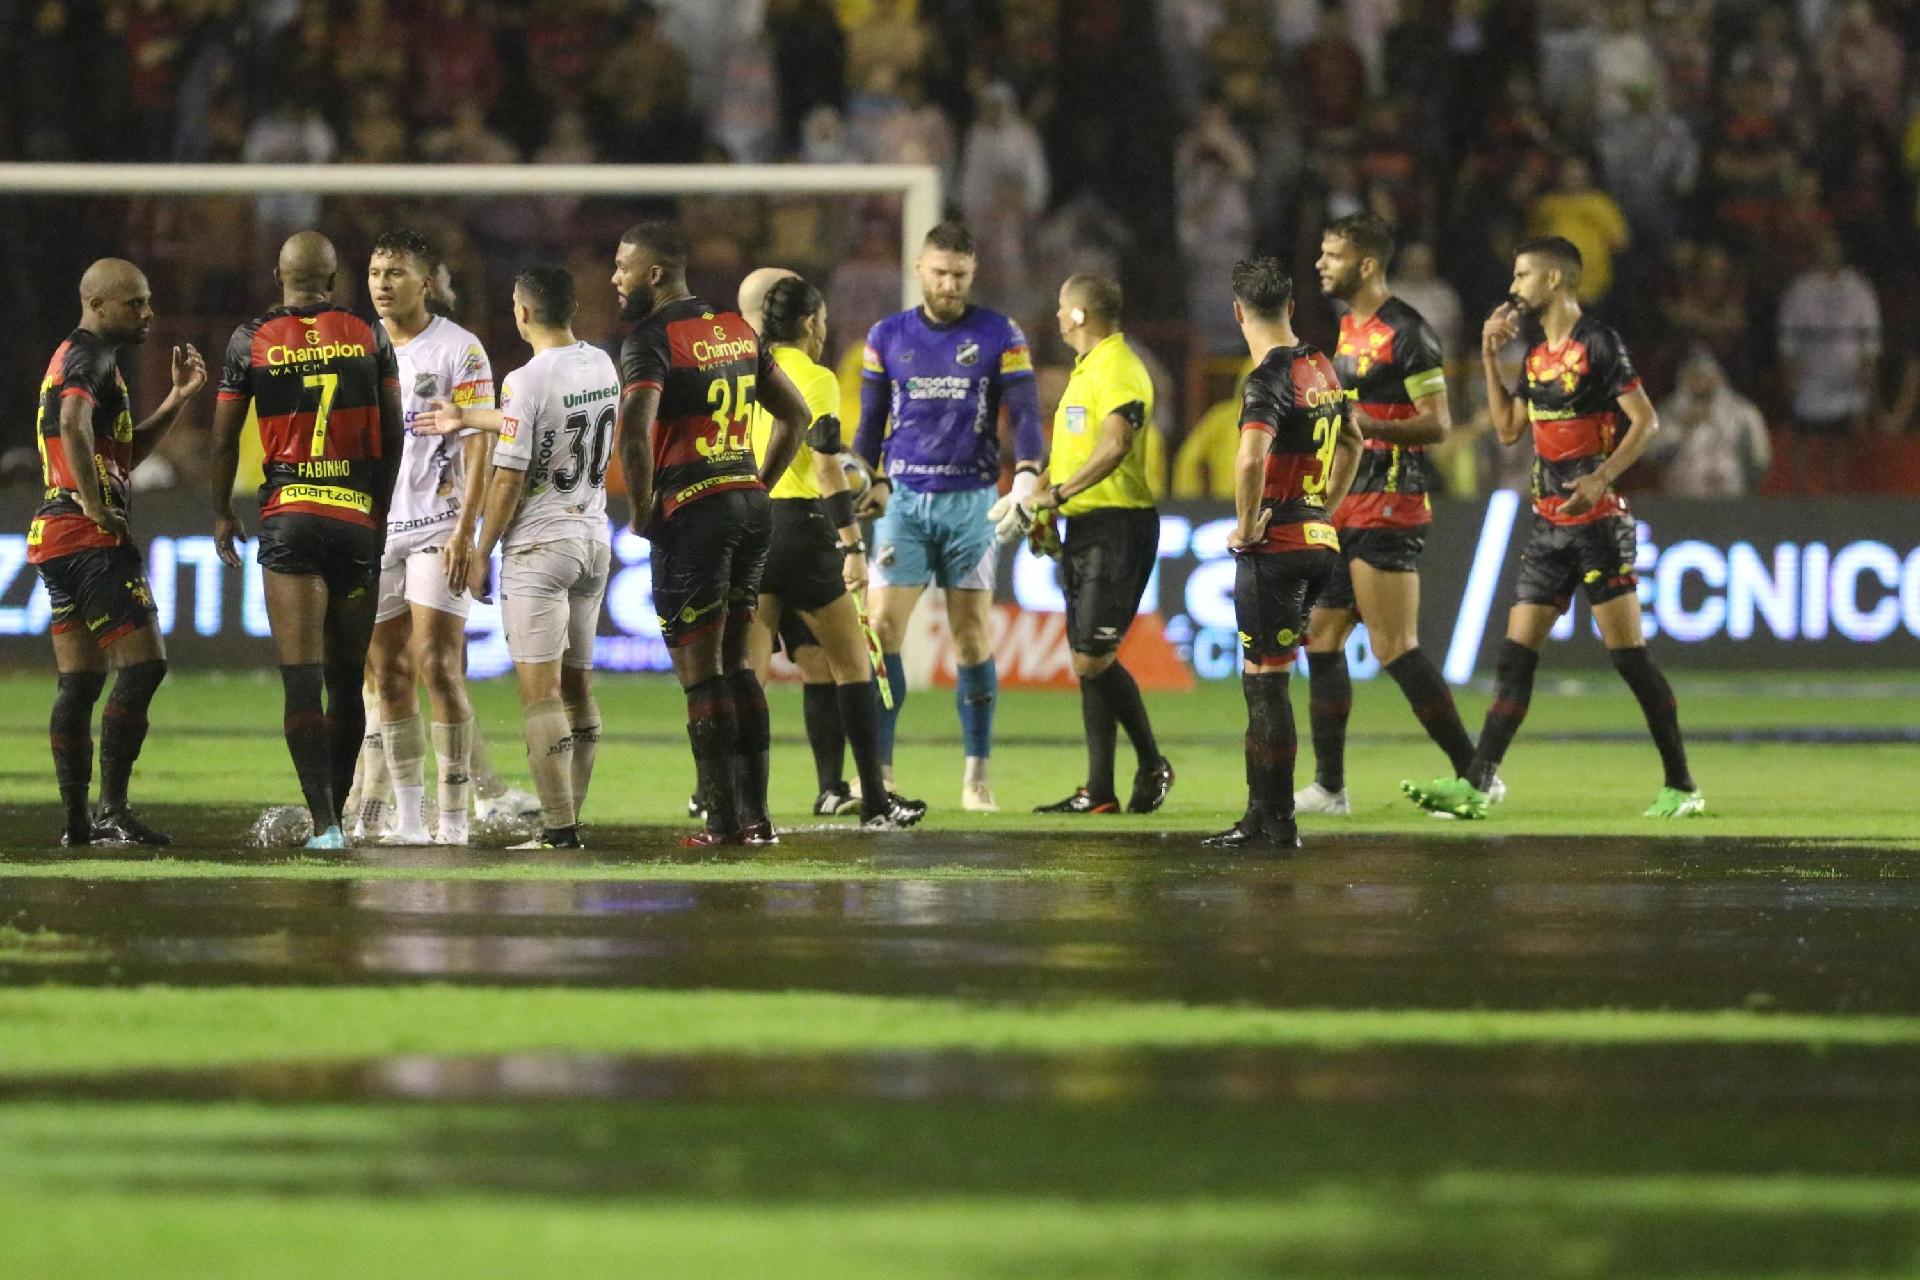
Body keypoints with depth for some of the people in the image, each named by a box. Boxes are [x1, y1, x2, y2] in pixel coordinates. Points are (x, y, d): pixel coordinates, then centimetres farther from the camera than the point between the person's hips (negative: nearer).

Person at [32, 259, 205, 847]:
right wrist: (95, 506, -24)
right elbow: (74, 426, -29)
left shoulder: (75, 356, 23)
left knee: (79, 681, 9)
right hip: (90, 536, -10)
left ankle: (76, 819, 7)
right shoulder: (89, 358, -9)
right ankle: (112, 813, -14)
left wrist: (177, 398, 20)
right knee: (143, 665, -11)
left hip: (55, 536, 10)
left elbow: (126, 451, 29)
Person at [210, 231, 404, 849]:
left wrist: (222, 514, 18)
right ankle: (335, 811, 18)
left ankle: (324, 822, -13)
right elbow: (393, 435, 9)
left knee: (301, 681, -5)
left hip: (289, 519, -2)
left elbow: (224, 439, 5)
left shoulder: (251, 340, 1)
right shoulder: (369, 336, 5)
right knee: (347, 680, 12)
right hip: (357, 517, 2)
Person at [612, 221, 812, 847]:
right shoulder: (737, 329, 13)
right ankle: (756, 815, 13)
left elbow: (636, 427, -26)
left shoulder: (651, 339, -11)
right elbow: (795, 414, 19)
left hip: (692, 513, -7)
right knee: (735, 664, 14)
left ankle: (723, 820, 0)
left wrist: (642, 509, -12)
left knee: (700, 671, -1)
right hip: (751, 506, 7)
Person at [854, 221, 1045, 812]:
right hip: (904, 498, 1)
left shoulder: (1000, 336, 1)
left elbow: (1025, 414, -3)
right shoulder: (887, 337, 7)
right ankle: (878, 769, -4)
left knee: (972, 635, 0)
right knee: (881, 629, -8)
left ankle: (977, 774, 7)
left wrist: (1026, 481, -19)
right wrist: (862, 487, 8)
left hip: (971, 500, -1)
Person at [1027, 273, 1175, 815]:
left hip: (1117, 525, -10)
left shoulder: (1118, 370, -14)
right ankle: (1098, 792, 11)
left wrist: (1058, 494, -26)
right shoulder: (1085, 369, 18)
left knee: (1094, 660, -11)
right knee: (1088, 664, 8)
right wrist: (1045, 510, 15)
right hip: (1084, 528, 10)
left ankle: (1153, 766, 2)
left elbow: (1115, 445, -27)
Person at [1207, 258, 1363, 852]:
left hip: (1273, 549, -8)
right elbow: (1351, 443, 28)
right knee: (1261, 679, 15)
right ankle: (1262, 815, 17)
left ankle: (1277, 823, 0)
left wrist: (1246, 525, -19)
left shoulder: (1269, 379, -16)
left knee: (1266, 684, -2)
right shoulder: (1321, 367, 11)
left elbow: (1251, 456, -33)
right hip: (1318, 540, 8)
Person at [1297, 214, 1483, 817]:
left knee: (1395, 648, -11)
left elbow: (1438, 424, -17)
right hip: (1346, 511, 10)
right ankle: (1328, 786, 11)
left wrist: (1371, 426, -28)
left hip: (1388, 510, -10)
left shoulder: (1405, 332, -13)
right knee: (1320, 640, 7)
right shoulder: (1348, 329, 16)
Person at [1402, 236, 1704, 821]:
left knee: (1628, 655, -7)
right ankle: (1474, 785, -1)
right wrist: (1490, 356, 14)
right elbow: (1508, 428, 20)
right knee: (1516, 654, 2)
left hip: (1599, 521, -8)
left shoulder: (1598, 344, -10)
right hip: (1549, 525, 8)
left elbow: (1645, 421, -14)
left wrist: (1601, 478, -25)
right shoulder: (1536, 350, 14)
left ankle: (1681, 787, 0)